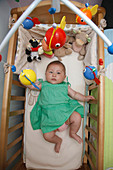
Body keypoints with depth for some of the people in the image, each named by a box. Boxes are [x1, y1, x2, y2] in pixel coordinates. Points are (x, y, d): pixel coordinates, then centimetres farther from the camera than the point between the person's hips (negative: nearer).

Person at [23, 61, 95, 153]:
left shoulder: (65, 86, 13)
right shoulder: (43, 85, 12)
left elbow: (74, 94, 18)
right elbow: (31, 85, 16)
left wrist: (85, 98, 8)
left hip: (65, 111, 1)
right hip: (49, 116, 0)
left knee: (77, 117, -23)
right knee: (47, 136, -13)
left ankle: (73, 133, 10)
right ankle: (58, 140, 23)